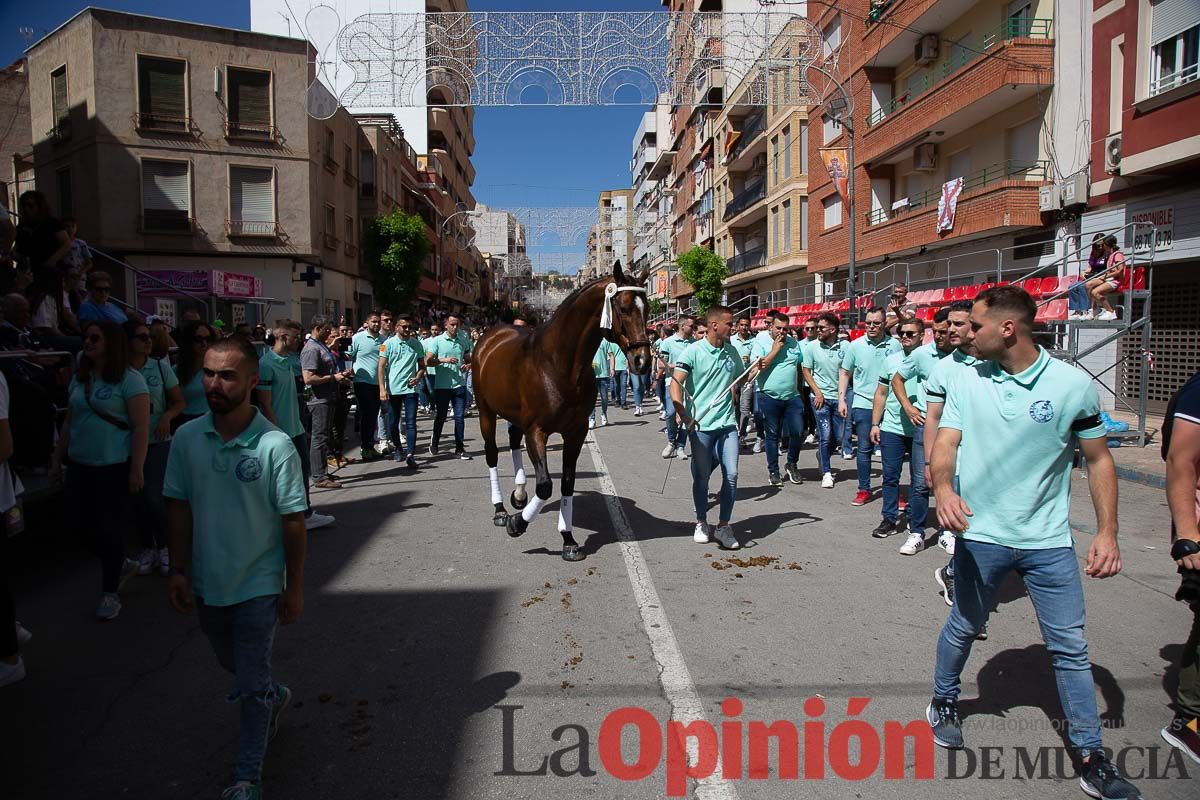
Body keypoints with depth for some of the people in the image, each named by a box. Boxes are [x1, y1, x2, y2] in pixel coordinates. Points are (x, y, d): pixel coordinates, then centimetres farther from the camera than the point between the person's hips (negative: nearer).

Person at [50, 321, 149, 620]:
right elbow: (69, 423, 16)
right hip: (80, 466, 7)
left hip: (115, 468, -7)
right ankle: (122, 564, 37)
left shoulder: (129, 379, -11)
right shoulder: (79, 379, 10)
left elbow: (141, 427, -15)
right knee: (87, 523, 12)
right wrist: (57, 460, 15)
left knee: (109, 529, 2)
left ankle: (110, 592, 18)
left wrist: (137, 469, -19)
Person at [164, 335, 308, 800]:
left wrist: (294, 587, -10)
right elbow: (179, 507, 2)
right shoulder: (187, 439, -7)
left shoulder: (275, 445, -19)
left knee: (251, 688, 5)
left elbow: (293, 520, -13)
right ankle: (275, 697, 55)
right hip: (207, 583, 5)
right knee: (231, 664, 26)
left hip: (259, 586, -5)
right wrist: (178, 570, 0)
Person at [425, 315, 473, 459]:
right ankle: (434, 443, 28)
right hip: (442, 385, -3)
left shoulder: (463, 341, 9)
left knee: (459, 417, 2)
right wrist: (444, 360, -20)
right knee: (441, 416, 8)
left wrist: (467, 365, -5)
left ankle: (459, 448, 8)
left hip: (459, 384, 3)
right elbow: (428, 361, -8)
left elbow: (468, 359, 18)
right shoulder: (437, 341, -2)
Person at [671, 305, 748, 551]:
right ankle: (701, 523, 26)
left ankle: (724, 526, 13)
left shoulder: (732, 351, 8)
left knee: (731, 474, -1)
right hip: (700, 425, -4)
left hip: (727, 424, 4)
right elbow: (676, 383, -17)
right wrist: (681, 413, -30)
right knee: (701, 477, 6)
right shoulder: (692, 351, -8)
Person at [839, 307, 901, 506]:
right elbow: (845, 373, 8)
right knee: (864, 449, 7)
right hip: (863, 404, 0)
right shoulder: (856, 345, 1)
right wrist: (841, 399, 0)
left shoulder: (894, 345, -1)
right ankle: (864, 490, 17)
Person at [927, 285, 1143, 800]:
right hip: (979, 535, 1)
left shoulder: (1073, 383, -6)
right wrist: (943, 487, -29)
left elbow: (1098, 459, 1)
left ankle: (1091, 757, 23)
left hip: (1049, 542, 0)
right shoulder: (968, 380, -3)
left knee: (1070, 648, 7)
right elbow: (945, 444, -8)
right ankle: (943, 700, 40)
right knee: (964, 627, 16)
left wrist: (1107, 531, -5)